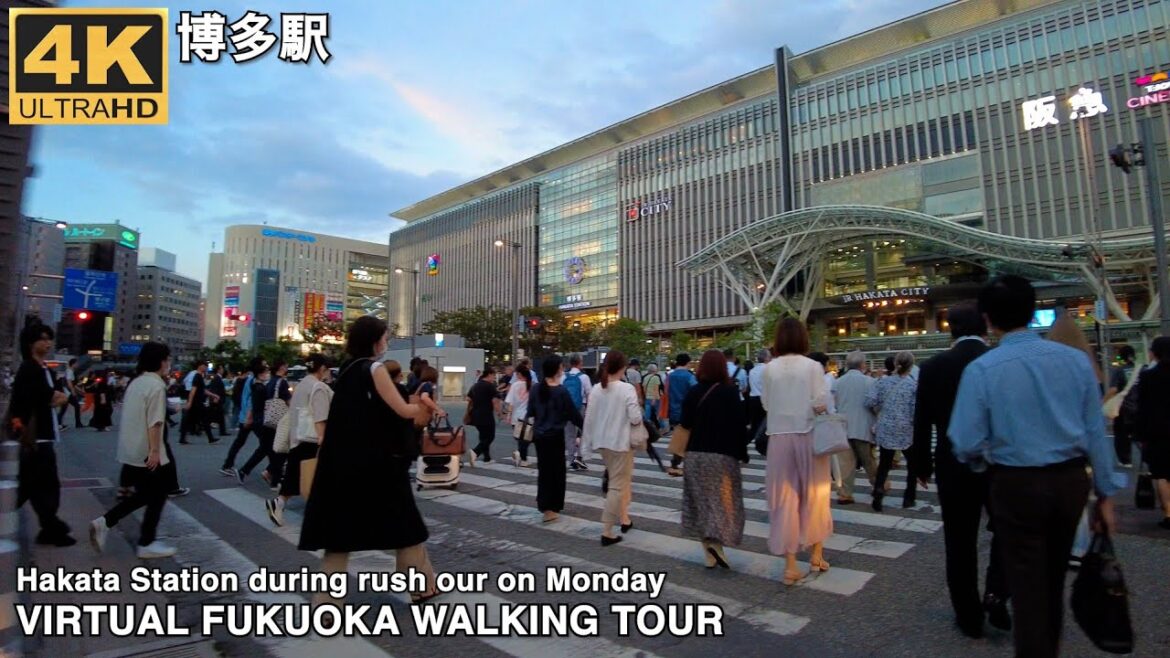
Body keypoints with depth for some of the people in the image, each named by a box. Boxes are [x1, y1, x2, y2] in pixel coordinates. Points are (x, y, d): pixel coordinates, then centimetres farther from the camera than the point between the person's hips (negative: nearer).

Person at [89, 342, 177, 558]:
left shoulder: (136, 382, 12)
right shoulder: (156, 385, -17)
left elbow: (130, 416, 18)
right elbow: (154, 423, -23)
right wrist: (155, 451, -21)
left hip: (130, 451, 9)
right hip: (146, 453, -9)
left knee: (144, 494, 21)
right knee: (157, 497, 5)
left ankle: (104, 522, 9)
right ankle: (147, 544, 12)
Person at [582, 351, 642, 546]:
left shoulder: (596, 389, -1)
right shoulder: (627, 389, -15)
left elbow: (589, 417, 1)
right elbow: (635, 418, -19)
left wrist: (588, 442, 9)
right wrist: (638, 421, 4)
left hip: (603, 442, 6)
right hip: (621, 442, -6)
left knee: (619, 481, 23)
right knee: (617, 486, 2)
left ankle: (624, 519, 34)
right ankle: (606, 532, 2)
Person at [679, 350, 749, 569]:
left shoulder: (693, 393, -2)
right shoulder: (730, 392, -9)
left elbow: (685, 424, 1)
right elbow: (740, 425, -8)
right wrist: (742, 452, 2)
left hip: (695, 455, 3)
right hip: (723, 455, -3)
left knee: (702, 501, 12)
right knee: (723, 501, 6)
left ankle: (709, 552, 15)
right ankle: (716, 543, -13)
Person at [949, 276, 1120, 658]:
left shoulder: (982, 369, -16)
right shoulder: (1075, 359, -5)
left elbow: (966, 443, -16)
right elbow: (1096, 431, 0)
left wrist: (983, 464, 7)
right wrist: (1105, 493, 10)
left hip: (1017, 484, -5)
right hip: (1071, 480, 5)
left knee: (1027, 583, 11)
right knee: (1054, 577, 24)